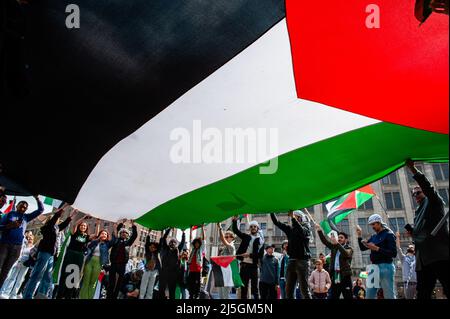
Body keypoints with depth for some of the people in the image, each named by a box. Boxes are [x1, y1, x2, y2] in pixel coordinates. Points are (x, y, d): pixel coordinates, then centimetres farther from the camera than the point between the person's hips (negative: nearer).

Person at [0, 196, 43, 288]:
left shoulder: (26, 217, 14)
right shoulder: (9, 214, 7)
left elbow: (40, 210, 12)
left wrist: (37, 198, 3)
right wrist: (10, 226, -17)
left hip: (17, 247, 3)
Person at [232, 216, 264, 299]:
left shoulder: (260, 240, 2)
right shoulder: (246, 237, 10)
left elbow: (260, 254, -5)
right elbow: (235, 230, 5)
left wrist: (250, 255, -18)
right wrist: (235, 221, -10)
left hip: (253, 265, -2)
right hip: (244, 264, 3)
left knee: (255, 287, 0)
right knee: (243, 286, 6)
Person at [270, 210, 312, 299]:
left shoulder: (306, 228, -1)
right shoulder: (290, 229, 13)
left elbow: (301, 231, -24)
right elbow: (276, 222, 10)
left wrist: (292, 217, -29)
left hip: (302, 261, -5)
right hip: (292, 261, 6)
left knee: (304, 289, -5)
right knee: (289, 290, 6)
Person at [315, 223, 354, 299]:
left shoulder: (349, 248, 2)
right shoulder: (334, 247, 15)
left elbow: (346, 254, -20)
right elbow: (324, 241, 4)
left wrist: (337, 243, -31)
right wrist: (319, 230, -10)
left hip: (345, 277, -4)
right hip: (335, 278, 4)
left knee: (348, 297, 0)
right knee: (333, 297, 5)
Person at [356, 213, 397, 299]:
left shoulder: (388, 234, -5)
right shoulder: (374, 237, 17)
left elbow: (393, 253, -13)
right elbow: (362, 248, 18)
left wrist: (377, 248, -20)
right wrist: (359, 235, 7)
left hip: (385, 267, -8)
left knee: (389, 295, -3)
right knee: (369, 295, 9)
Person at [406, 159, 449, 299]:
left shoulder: (433, 202, 10)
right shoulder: (418, 212, 28)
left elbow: (427, 186, -10)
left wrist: (412, 168, -16)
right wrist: (413, 234, 12)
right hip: (423, 259, 8)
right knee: (422, 294, 4)